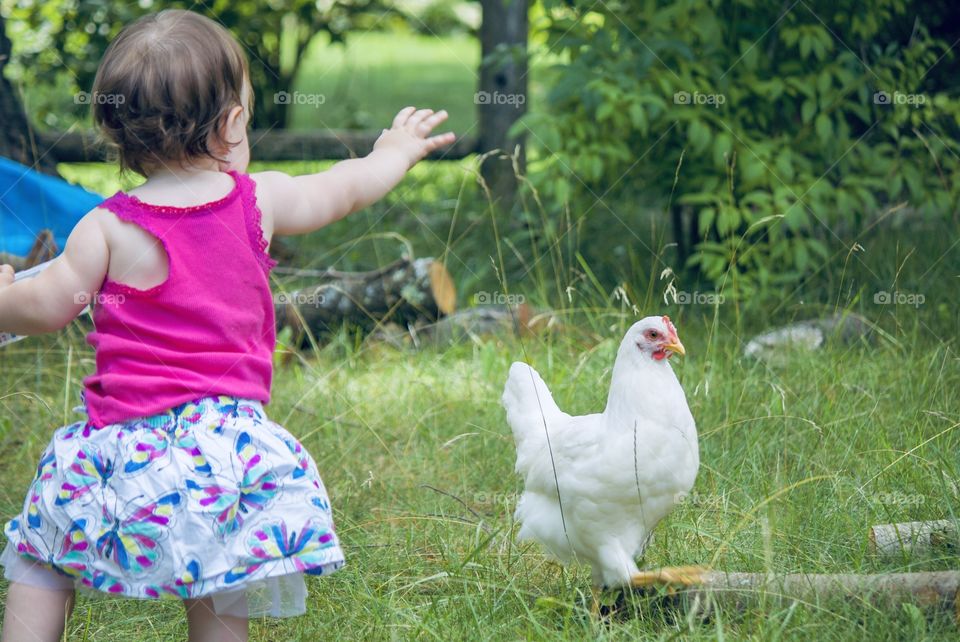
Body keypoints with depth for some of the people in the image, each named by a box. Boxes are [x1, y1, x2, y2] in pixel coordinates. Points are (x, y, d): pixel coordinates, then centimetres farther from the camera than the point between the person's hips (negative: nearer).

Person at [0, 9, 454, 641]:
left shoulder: (107, 230, -8)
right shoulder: (259, 201, 1)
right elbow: (345, 188, 18)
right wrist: (396, 152, 39)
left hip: (128, 443, -2)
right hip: (226, 437, 3)